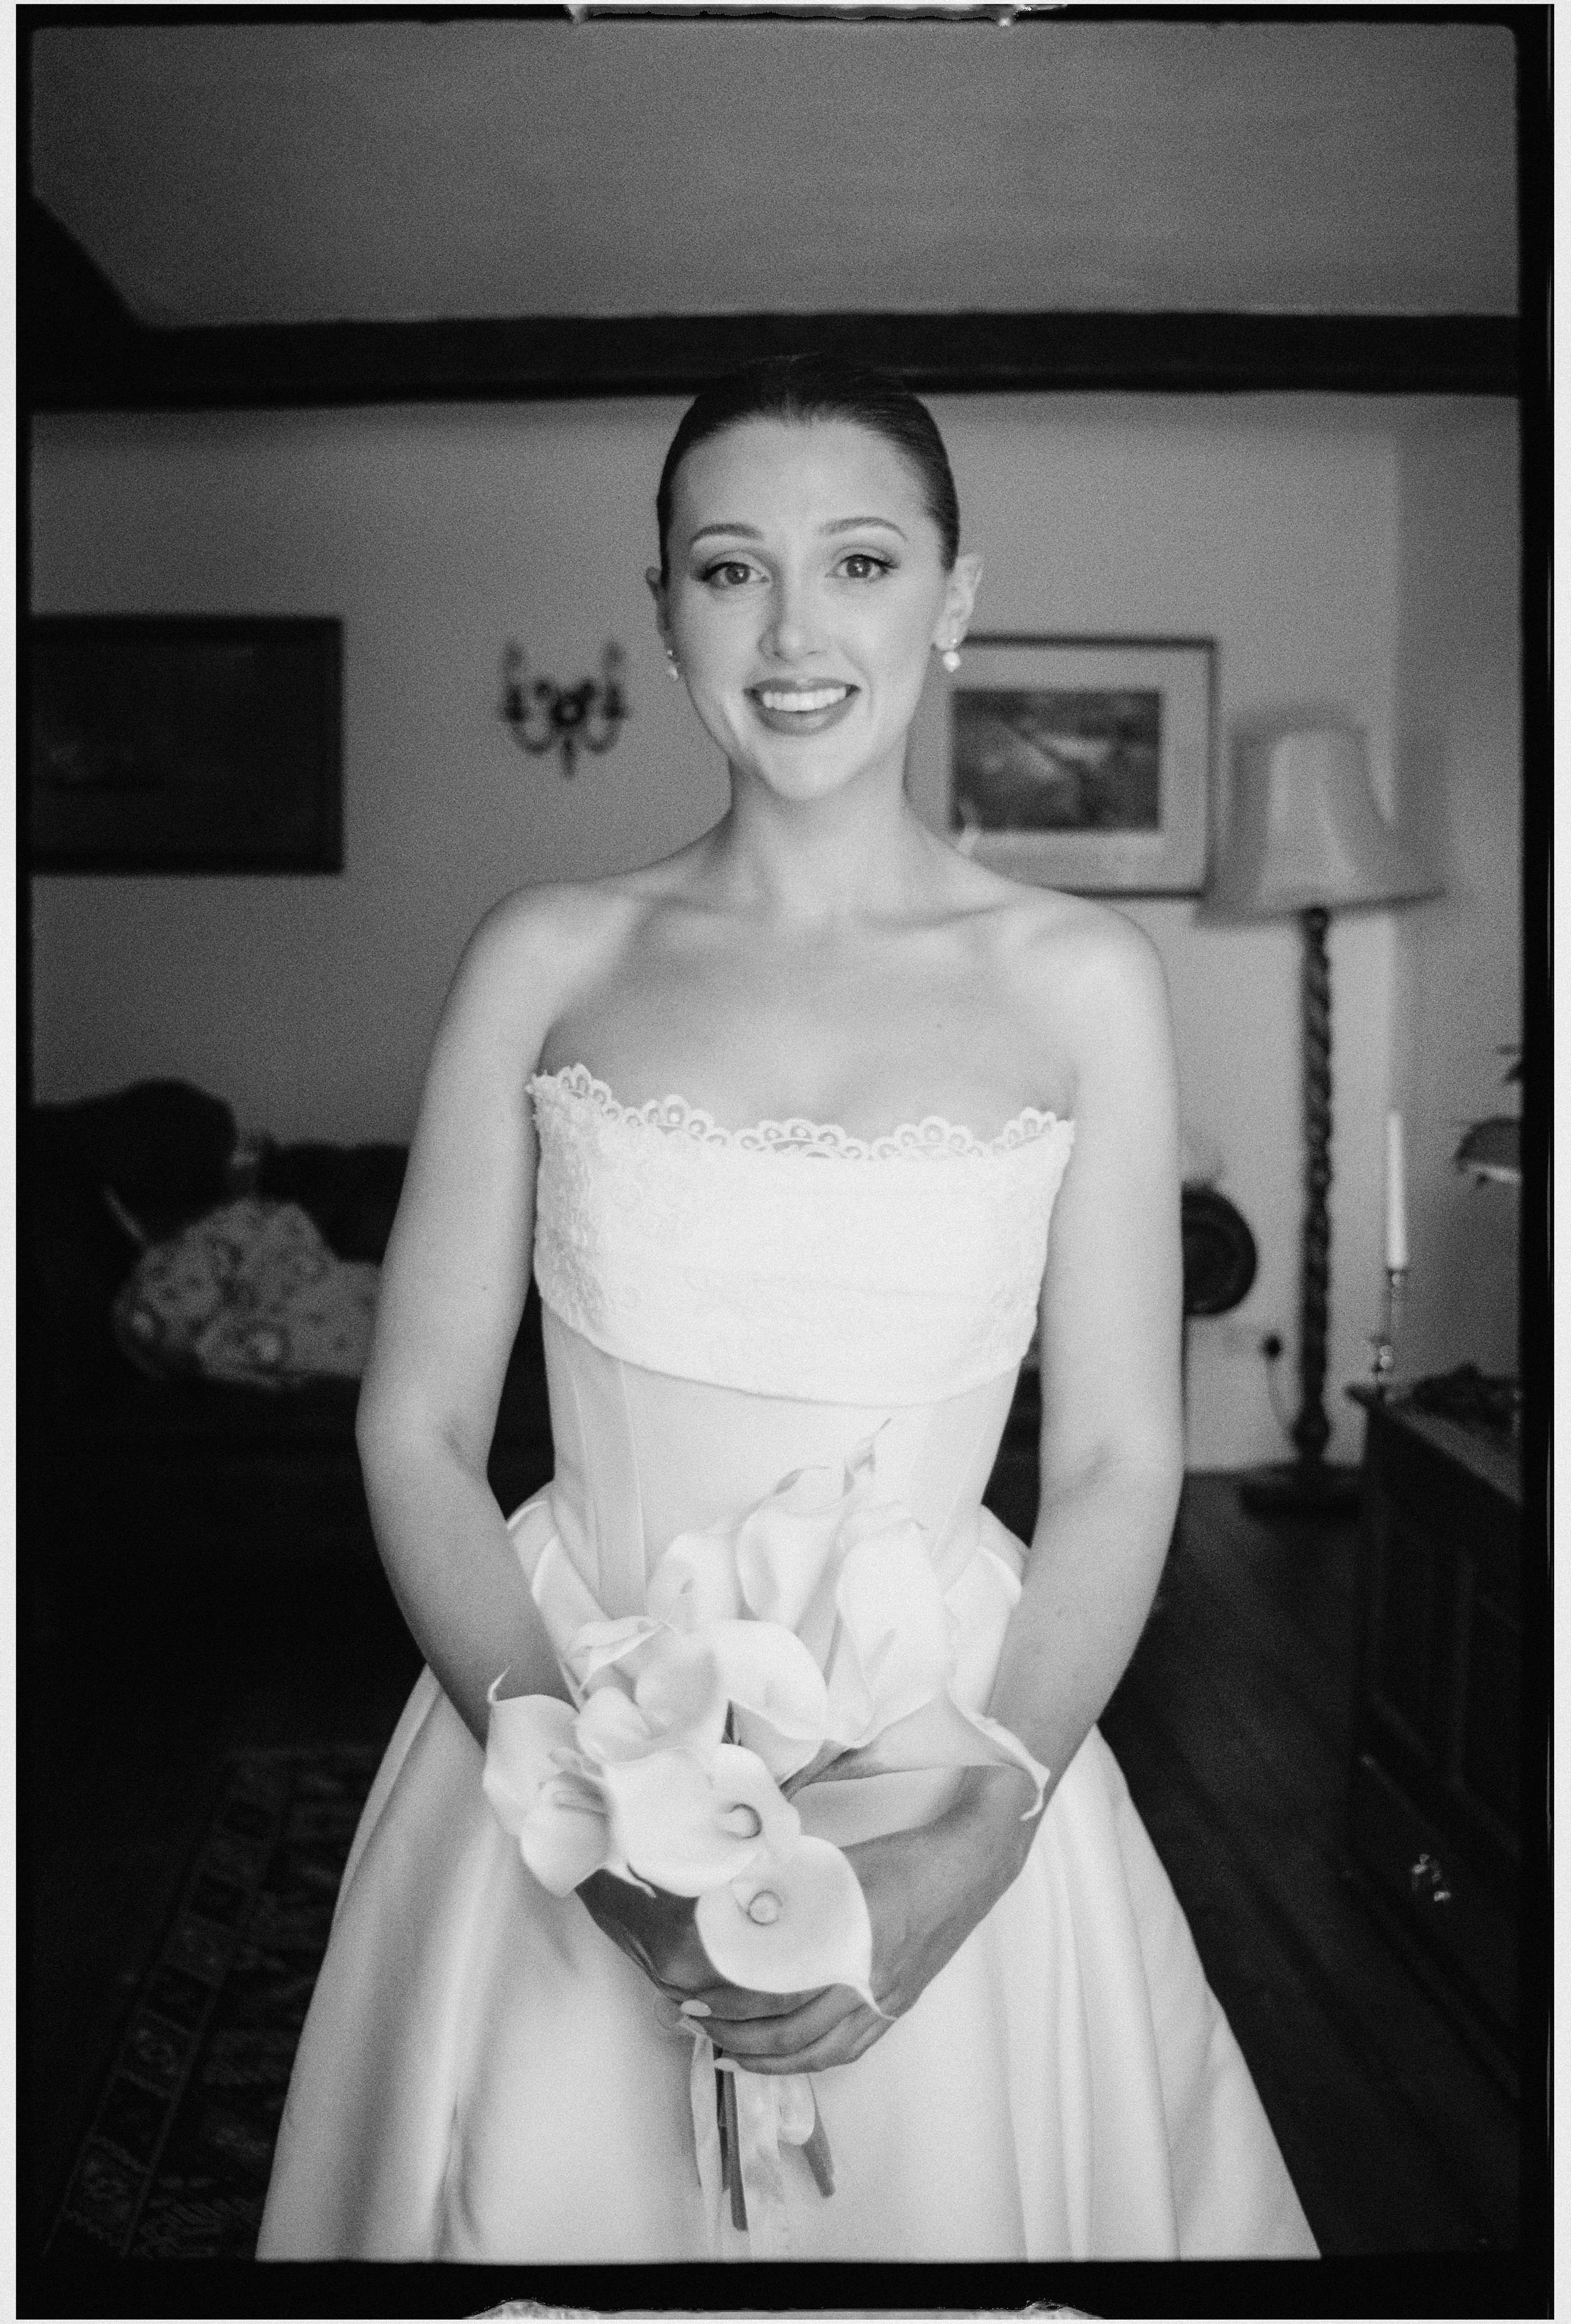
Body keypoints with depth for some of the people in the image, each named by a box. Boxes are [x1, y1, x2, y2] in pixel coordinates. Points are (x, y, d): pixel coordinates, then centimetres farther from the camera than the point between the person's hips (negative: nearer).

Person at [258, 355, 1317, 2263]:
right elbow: (417, 1429, -3)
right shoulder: (547, 960, -2)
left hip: (948, 1772, 0)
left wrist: (975, 1840, -15)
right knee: (547, 2208, 14)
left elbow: (1117, 1466, -3)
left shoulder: (1083, 983, -3)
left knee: (944, 2201, 15)